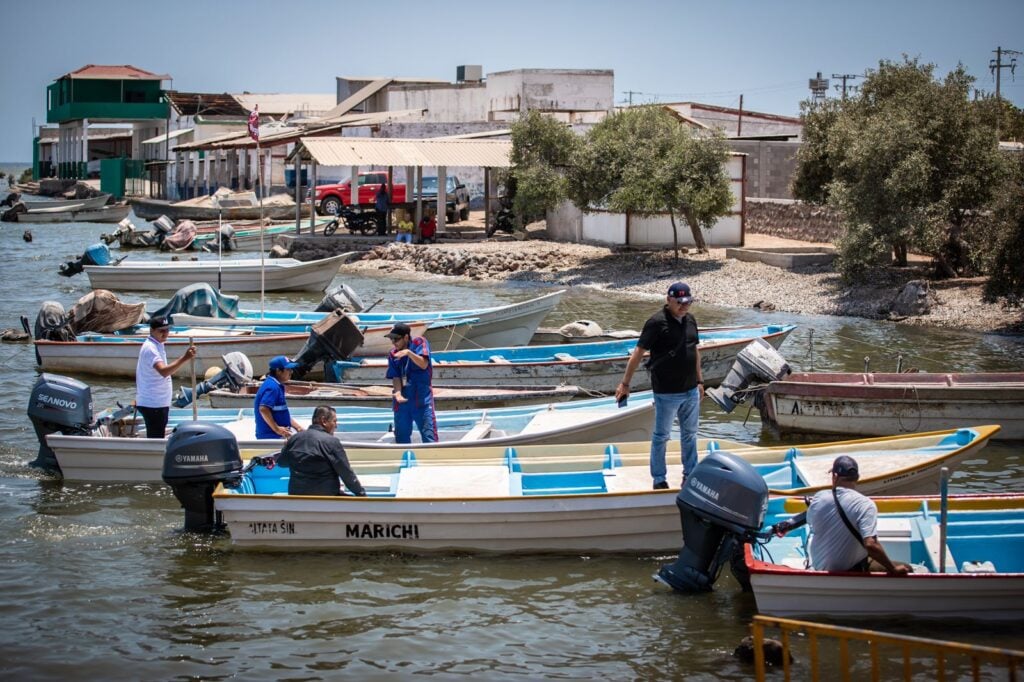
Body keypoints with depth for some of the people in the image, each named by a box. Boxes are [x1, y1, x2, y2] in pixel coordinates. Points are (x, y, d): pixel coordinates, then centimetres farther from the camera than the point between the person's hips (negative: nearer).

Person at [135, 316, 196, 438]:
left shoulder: (157, 345, 13)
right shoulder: (151, 348, -20)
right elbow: (163, 371, -35)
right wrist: (184, 358, -44)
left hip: (159, 402, 10)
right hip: (153, 404, -10)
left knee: (155, 439, 15)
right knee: (155, 439, -10)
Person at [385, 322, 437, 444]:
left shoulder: (419, 343, -2)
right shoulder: (393, 354, 7)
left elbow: (423, 364, -13)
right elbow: (395, 377, 1)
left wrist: (409, 353, -26)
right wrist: (398, 393, -17)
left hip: (422, 398, -4)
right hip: (403, 400, 4)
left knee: (429, 436, -9)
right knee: (401, 436, 8)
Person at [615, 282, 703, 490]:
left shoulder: (690, 320, 6)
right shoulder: (657, 322, -14)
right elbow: (638, 353, -13)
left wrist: (699, 381, 19)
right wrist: (625, 383, -13)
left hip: (691, 390, 6)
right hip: (667, 392, -6)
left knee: (690, 434, 15)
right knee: (661, 436, 6)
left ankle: (690, 475, 28)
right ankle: (659, 479, 16)